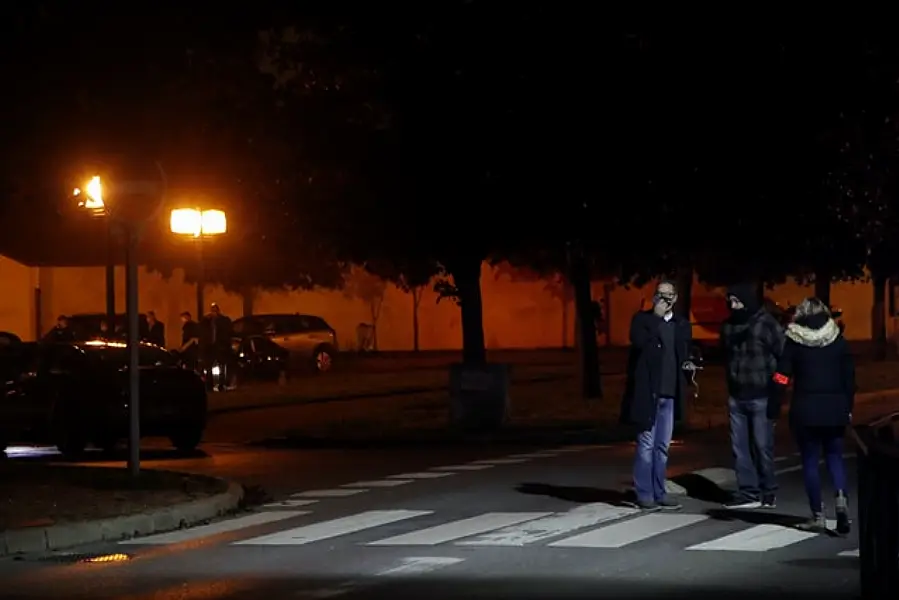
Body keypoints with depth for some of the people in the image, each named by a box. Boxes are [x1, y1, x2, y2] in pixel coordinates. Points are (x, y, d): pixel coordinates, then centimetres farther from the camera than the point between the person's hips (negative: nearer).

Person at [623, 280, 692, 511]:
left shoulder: (682, 324, 14)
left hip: (669, 393, 5)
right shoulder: (642, 318, 1)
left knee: (662, 446, 8)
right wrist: (656, 316, -14)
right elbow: (639, 342, -18)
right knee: (646, 444, -4)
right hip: (647, 391, -5)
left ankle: (659, 493, 13)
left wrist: (689, 365, 4)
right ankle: (644, 495, -1)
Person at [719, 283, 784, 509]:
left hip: (761, 397, -6)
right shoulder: (728, 325, 9)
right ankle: (748, 492, 9)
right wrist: (731, 382, 12)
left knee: (762, 446, -2)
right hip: (736, 396, 6)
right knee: (739, 446, 4)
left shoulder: (767, 324, -8)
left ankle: (768, 493, 9)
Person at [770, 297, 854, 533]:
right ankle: (841, 497, -12)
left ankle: (818, 515, 5)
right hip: (835, 408, 2)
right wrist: (848, 406, 13)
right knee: (834, 456, 14)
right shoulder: (838, 339, 2)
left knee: (810, 461, 6)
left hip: (805, 409, -2)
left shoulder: (793, 341, -4)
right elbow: (849, 376, 4)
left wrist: (774, 410, -1)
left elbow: (782, 378, -6)